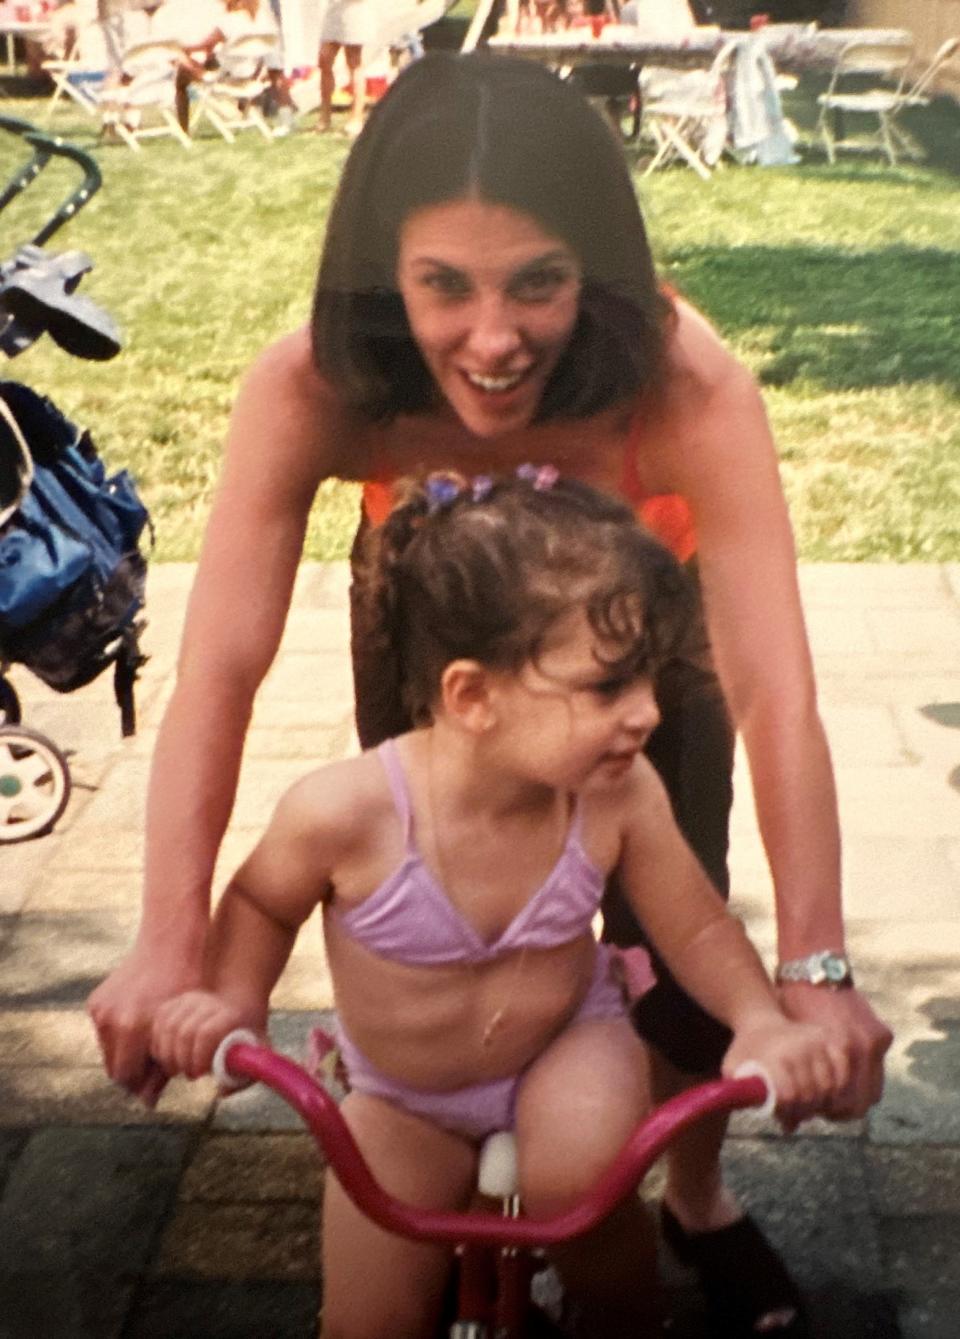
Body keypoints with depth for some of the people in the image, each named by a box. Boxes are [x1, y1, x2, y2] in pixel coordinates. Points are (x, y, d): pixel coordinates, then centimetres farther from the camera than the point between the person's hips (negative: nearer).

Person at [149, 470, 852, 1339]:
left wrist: (761, 1021, -28)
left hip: (568, 1045, 0)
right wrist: (235, 998, -25)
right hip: (405, 1099, 0)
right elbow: (260, 903, -8)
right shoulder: (344, 812, -32)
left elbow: (699, 927, -11)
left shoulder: (620, 795, -26)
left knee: (577, 1179, -32)